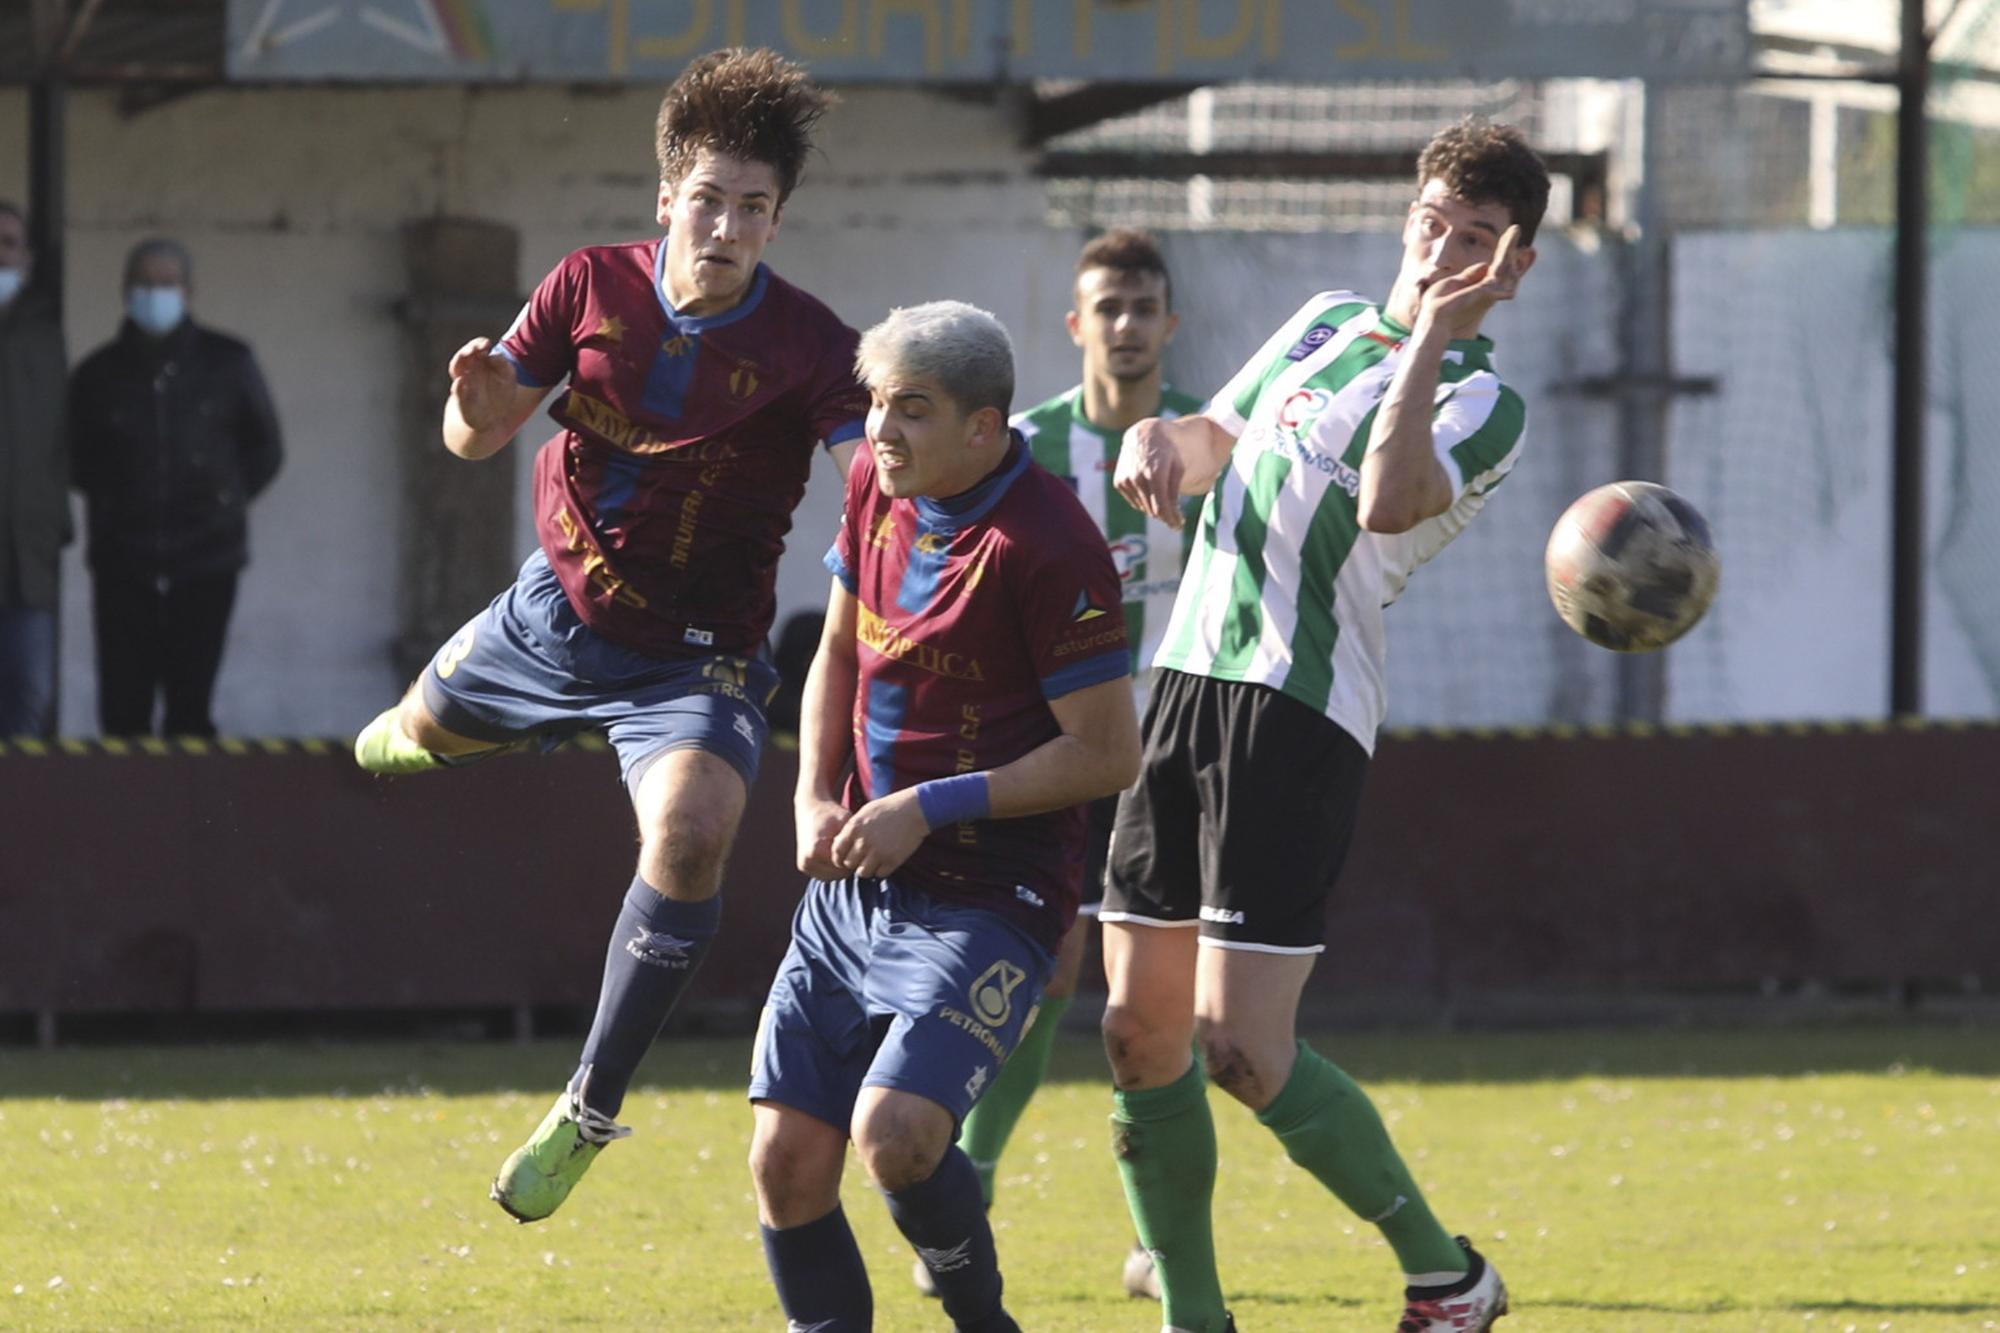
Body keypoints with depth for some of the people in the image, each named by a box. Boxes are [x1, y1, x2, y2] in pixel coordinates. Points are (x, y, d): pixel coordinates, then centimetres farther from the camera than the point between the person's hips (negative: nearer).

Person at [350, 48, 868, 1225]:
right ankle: (415, 735, 74)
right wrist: (479, 405, -27)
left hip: (695, 660, -5)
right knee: (427, 727, 30)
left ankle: (592, 1110, -17)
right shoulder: (594, 287, -11)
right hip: (560, 610, 5)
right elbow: (480, 435, -3)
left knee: (692, 828, -32)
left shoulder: (806, 347, -22)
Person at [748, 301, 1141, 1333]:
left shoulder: (1048, 547, -18)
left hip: (986, 897, -7)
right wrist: (815, 799, 6)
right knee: (787, 1159, 0)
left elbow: (1107, 753, -16)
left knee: (894, 1133, -24)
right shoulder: (879, 483, 5)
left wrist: (931, 808, -17)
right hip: (854, 883, 7)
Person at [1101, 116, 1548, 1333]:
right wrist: (1160, 440, 5)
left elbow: (1388, 503, -24)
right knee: (1140, 1032, 4)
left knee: (1242, 1049, -14)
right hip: (1184, 686, 7)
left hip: (1300, 717, -7)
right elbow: (1221, 437, 28)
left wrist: (1434, 333, -23)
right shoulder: (1331, 321, 17)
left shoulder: (1484, 404, -5)